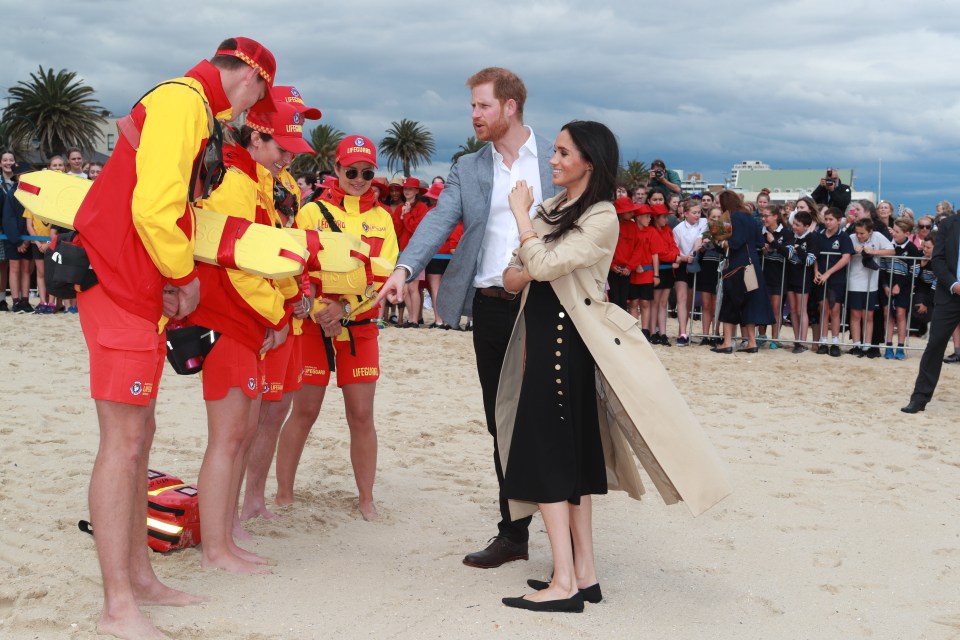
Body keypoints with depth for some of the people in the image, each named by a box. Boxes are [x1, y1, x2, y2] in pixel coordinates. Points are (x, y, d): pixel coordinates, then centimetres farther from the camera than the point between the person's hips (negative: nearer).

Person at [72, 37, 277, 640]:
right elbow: (153, 207, -23)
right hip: (120, 287, -10)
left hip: (145, 291, 10)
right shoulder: (182, 100, -13)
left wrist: (176, 282, 9)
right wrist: (184, 276, -9)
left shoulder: (193, 108, 19)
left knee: (139, 433, 14)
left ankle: (139, 574, 25)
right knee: (124, 440, -8)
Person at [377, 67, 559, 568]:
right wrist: (405, 267, -19)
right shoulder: (468, 170, 11)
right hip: (491, 306, 3)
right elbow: (439, 220, -2)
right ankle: (513, 533, 21)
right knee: (503, 426, 9)